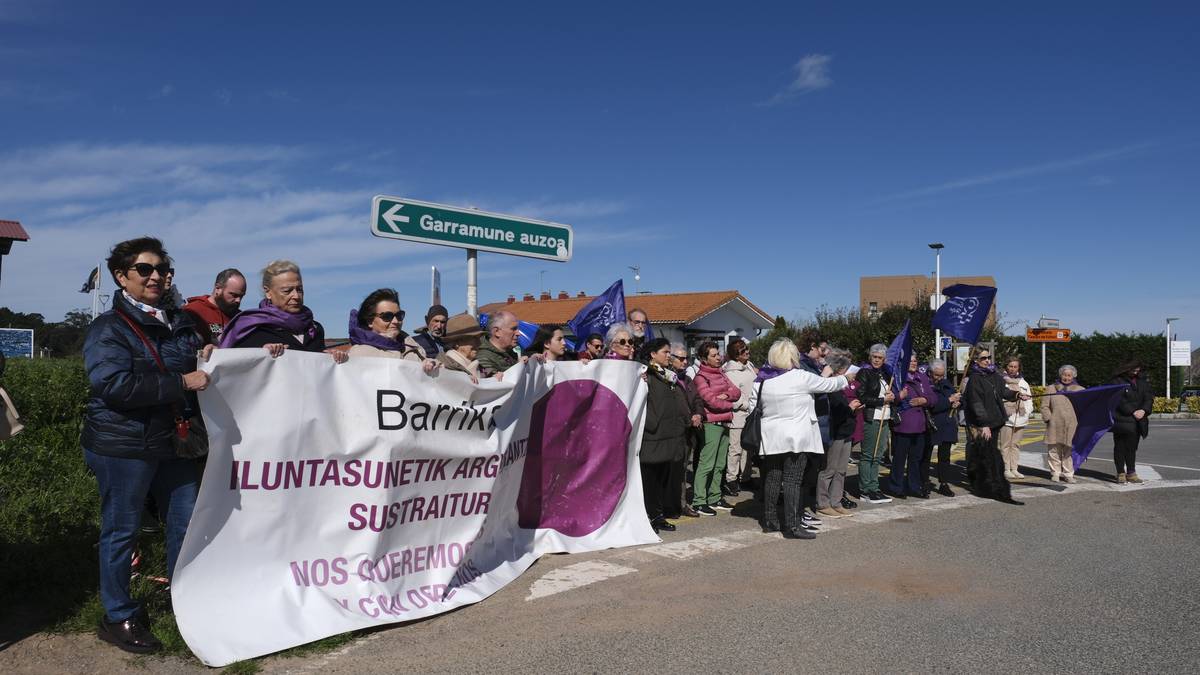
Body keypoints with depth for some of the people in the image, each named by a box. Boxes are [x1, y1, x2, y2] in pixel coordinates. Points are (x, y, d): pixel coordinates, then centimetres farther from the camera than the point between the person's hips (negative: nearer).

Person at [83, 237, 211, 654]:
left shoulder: (180, 323, 12)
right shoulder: (109, 328, -10)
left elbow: (197, 366, 27)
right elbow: (113, 385, -24)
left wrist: (208, 357, 3)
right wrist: (182, 382, -24)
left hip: (172, 441, 7)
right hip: (123, 446, -7)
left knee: (188, 520, 13)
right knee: (122, 531, 5)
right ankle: (118, 618, 20)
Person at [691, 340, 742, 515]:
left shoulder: (720, 373, 16)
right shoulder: (700, 377, -9)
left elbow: (737, 392, 11)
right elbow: (711, 400, -18)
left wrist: (726, 395, -10)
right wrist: (730, 404, -3)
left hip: (724, 423, 8)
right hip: (711, 424, -8)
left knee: (719, 465, 13)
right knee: (706, 464, -8)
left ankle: (715, 497, 22)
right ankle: (698, 501, -4)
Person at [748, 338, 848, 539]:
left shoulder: (763, 380, 4)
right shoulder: (801, 377, -11)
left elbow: (753, 407, 10)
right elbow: (829, 385, 2)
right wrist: (844, 379, 22)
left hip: (771, 438, 6)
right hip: (796, 438, -5)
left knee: (772, 478, 12)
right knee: (792, 481, -4)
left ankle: (769, 520, 20)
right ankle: (792, 525, -2)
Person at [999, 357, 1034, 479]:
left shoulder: (1023, 383, 19)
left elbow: (1028, 399, 20)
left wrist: (1027, 412, 10)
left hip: (1020, 418, 5)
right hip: (1006, 418, -5)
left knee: (1016, 445, 9)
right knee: (1005, 445, -5)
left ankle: (1014, 469, 13)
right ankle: (1006, 469, -1)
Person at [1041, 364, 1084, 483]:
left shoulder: (1080, 390, 13)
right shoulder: (1051, 388, 12)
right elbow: (1045, 406, 9)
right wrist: (1048, 418, -3)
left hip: (1072, 426, 0)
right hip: (1055, 426, 0)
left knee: (1069, 450, -1)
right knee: (1054, 450, 2)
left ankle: (1068, 474, 7)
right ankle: (1055, 473, 12)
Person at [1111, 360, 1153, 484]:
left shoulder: (1143, 380, 11)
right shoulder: (1117, 381, -7)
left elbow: (1149, 396, 6)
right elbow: (1120, 401, -13)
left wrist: (1144, 410, -10)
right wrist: (1133, 412, -18)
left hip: (1138, 421, 5)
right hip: (1121, 421, -5)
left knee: (1132, 447, 12)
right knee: (1120, 447, 1)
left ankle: (1131, 473, 19)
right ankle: (1121, 473, 7)